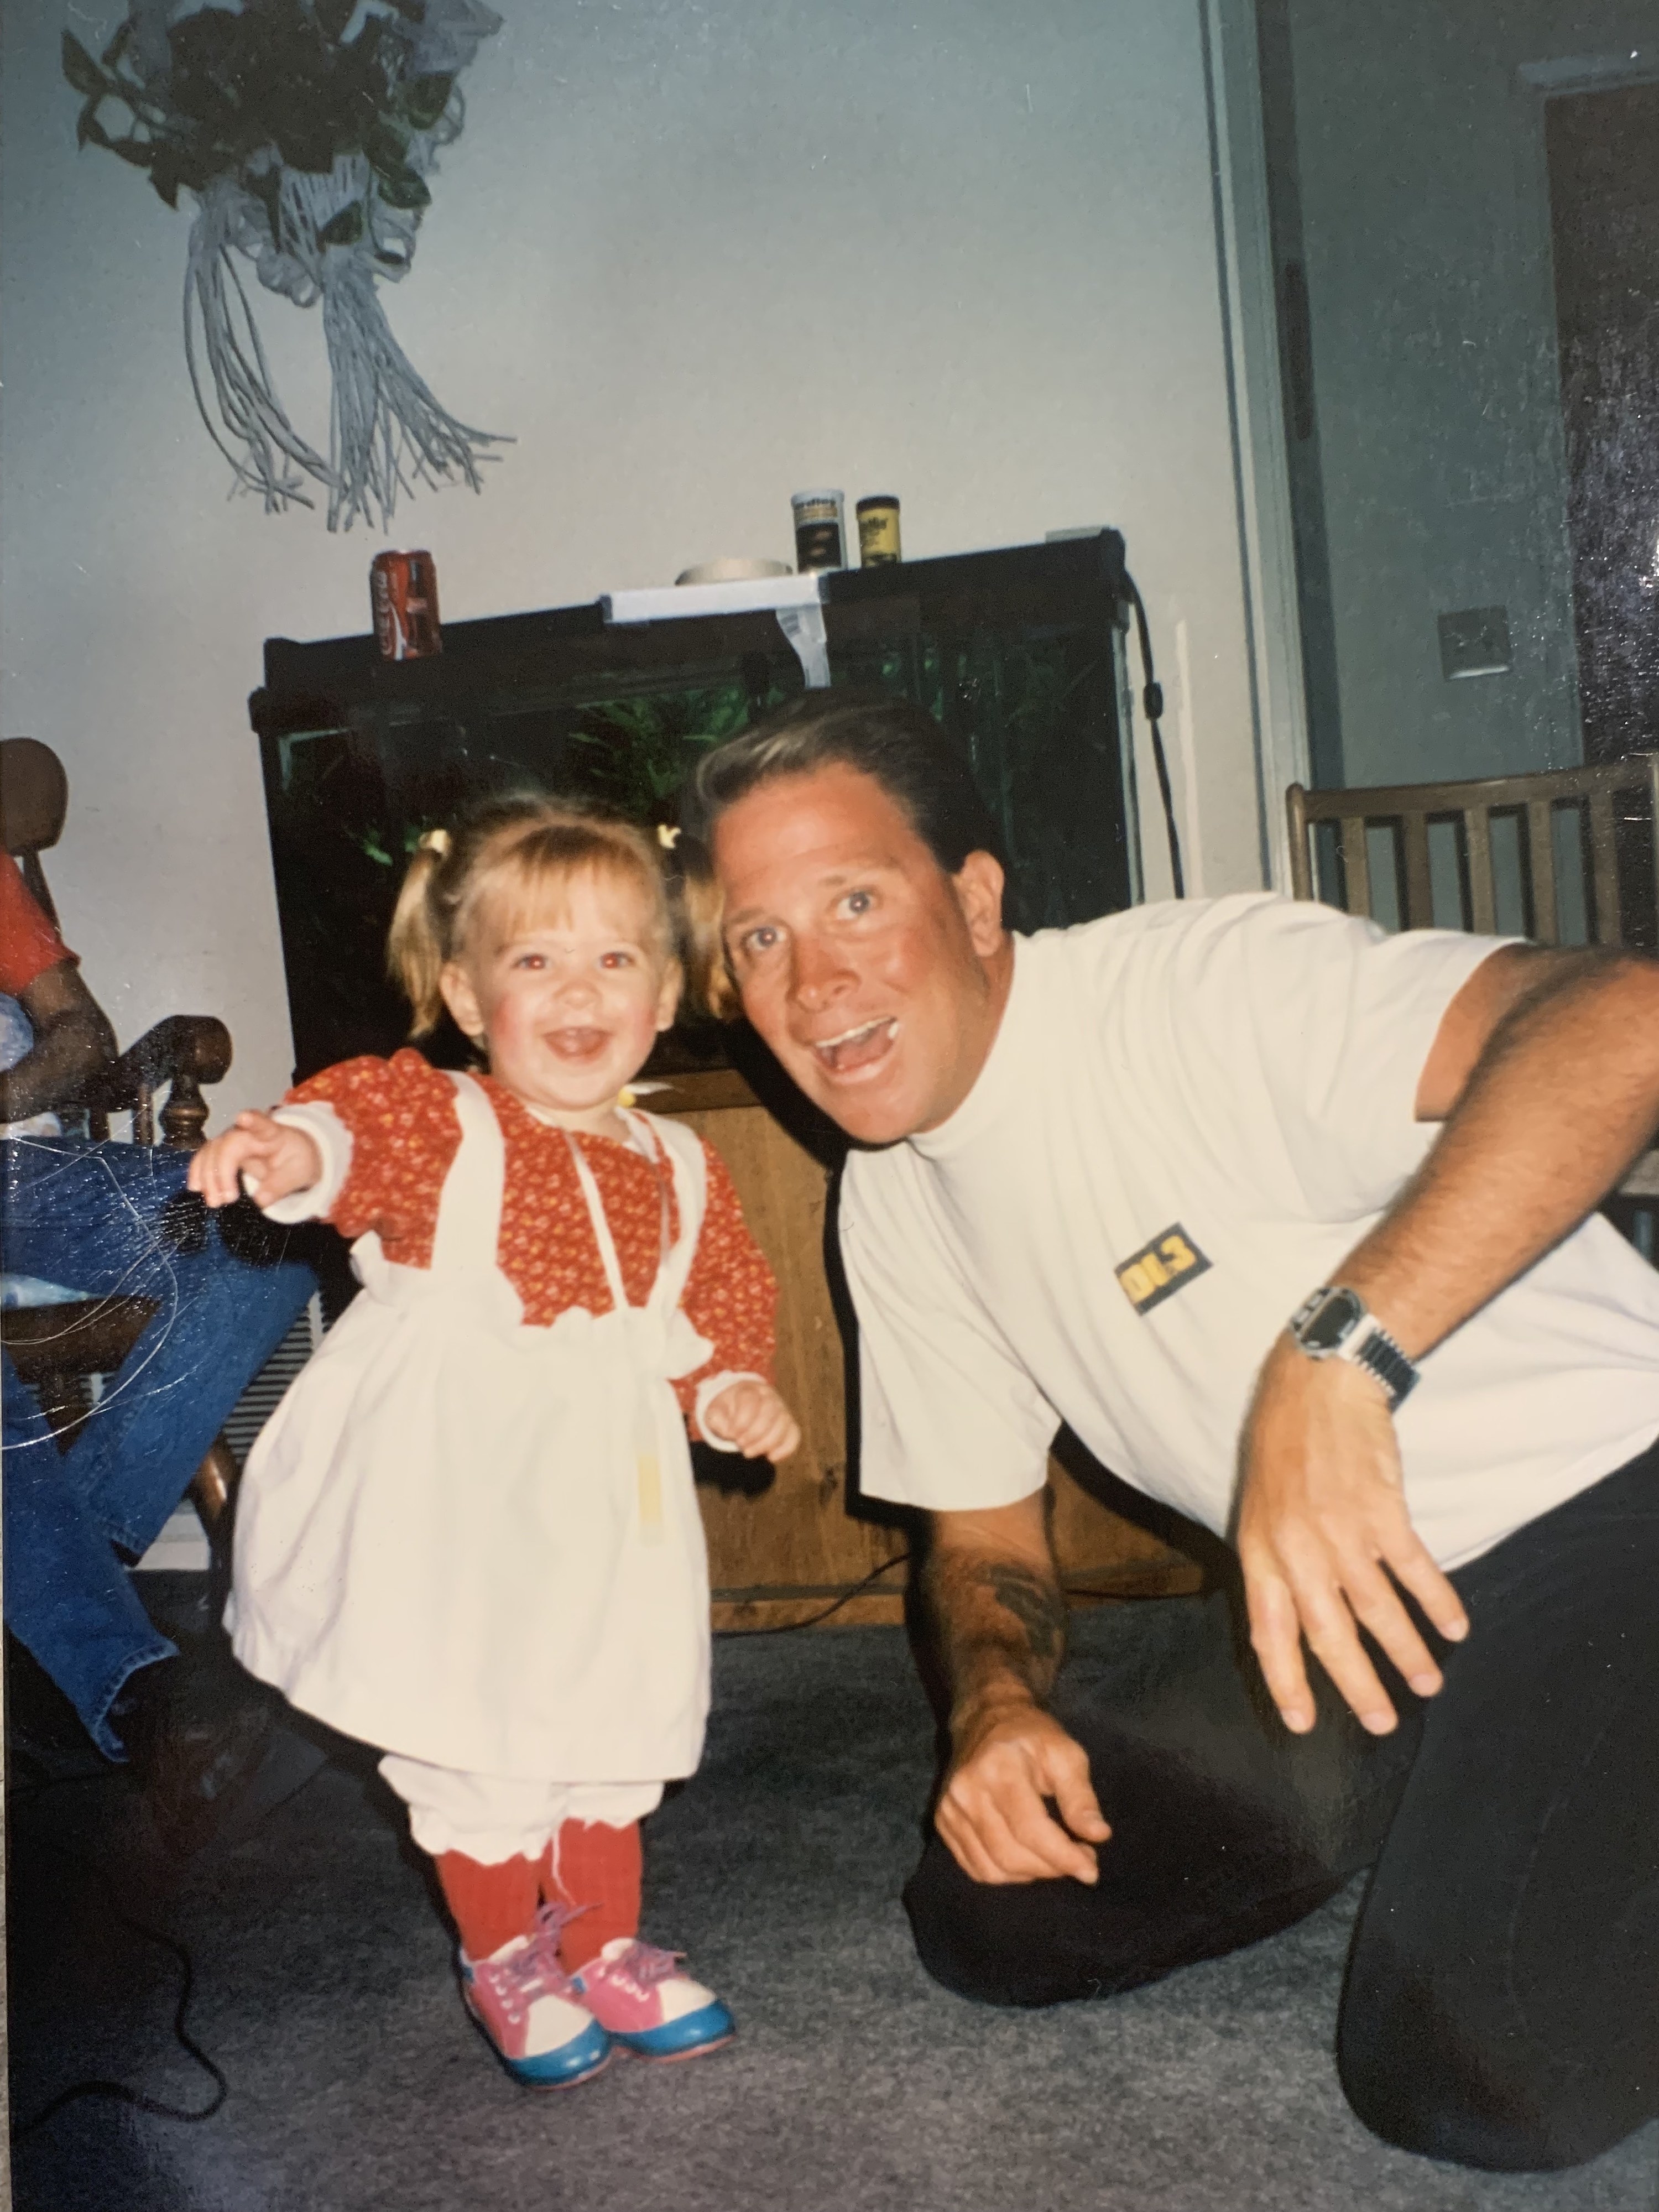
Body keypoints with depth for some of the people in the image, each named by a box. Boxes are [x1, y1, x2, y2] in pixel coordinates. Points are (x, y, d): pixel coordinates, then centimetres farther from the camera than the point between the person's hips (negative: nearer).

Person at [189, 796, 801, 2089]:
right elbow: (365, 1122, -33)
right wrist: (298, 1147, -55)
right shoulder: (440, 1124, -12)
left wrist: (731, 1391, -5)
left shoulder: (678, 1168, 4)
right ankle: (504, 1960, 33)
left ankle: (604, 1945, 40)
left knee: (617, 1724, 17)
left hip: (610, 1494, 5)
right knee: (477, 1744, 6)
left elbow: (722, 1300, 13)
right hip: (457, 1503, -4)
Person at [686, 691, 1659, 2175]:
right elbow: (985, 1535, 14)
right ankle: (1430, 1814, 17)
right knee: (988, 1915, 1)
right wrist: (1000, 1703, -8)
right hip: (1333, 1601, 8)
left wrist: (1332, 1359, -43)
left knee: (1467, 2074, -23)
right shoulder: (892, 1208, 6)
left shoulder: (1199, 984, -20)